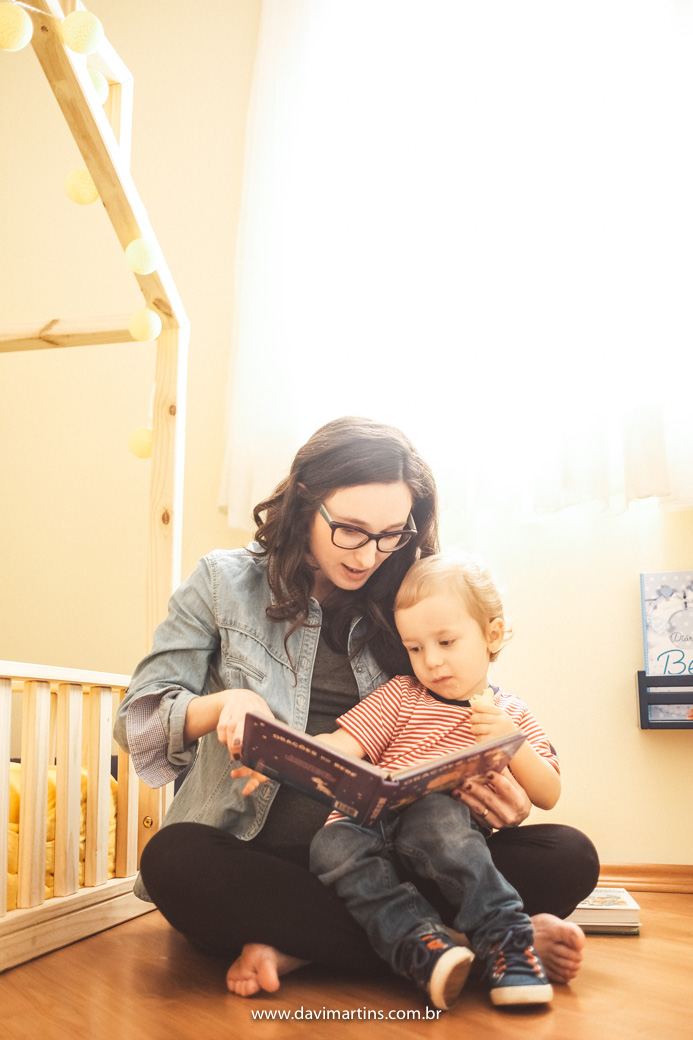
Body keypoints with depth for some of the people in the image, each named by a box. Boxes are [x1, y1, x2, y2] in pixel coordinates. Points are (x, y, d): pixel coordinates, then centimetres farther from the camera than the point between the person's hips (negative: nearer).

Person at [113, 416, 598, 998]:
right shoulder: (225, 582, 4)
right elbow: (137, 722, 0)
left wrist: (501, 800, -12)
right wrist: (223, 702, -21)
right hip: (255, 854, -1)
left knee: (569, 857, -17)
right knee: (173, 859, -36)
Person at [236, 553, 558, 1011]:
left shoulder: (512, 716, 17)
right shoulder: (401, 696, 16)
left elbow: (549, 795, 11)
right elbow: (341, 745, 4)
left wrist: (511, 742, -7)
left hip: (442, 824, -2)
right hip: (368, 822, 2)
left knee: (435, 813, -37)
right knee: (333, 845, -32)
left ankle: (507, 942, -35)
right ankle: (425, 945, -42)